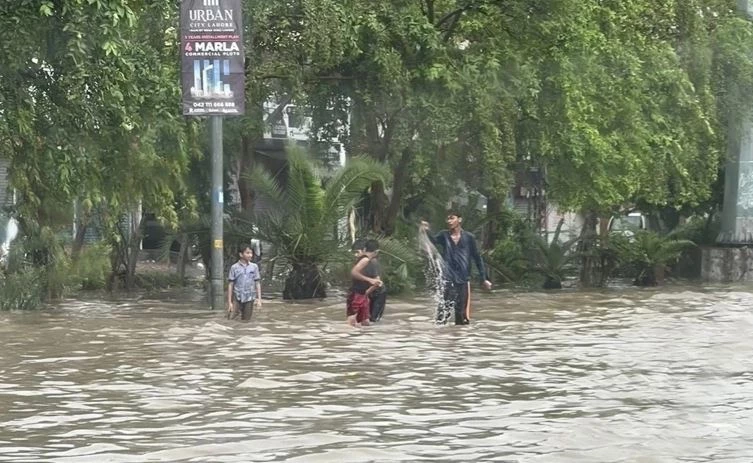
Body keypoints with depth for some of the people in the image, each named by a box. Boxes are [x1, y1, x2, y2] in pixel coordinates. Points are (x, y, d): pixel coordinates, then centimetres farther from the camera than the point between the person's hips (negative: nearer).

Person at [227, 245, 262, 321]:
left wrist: (259, 299, 0)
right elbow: (230, 285, 0)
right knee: (231, 318, -12)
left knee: (246, 321, 3)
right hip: (237, 298, -2)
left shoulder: (254, 267, 4)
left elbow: (257, 283, 7)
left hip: (249, 298, 2)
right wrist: (229, 302, -3)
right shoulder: (234, 267, -2)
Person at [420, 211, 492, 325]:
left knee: (462, 313, 7)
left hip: (463, 279, 1)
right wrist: (426, 232, -37)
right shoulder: (444, 235, 3)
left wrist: (484, 278, 4)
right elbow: (433, 241, -15)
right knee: (444, 310, -11)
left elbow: (477, 258, 6)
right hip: (448, 279, -1)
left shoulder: (469, 237, 1)